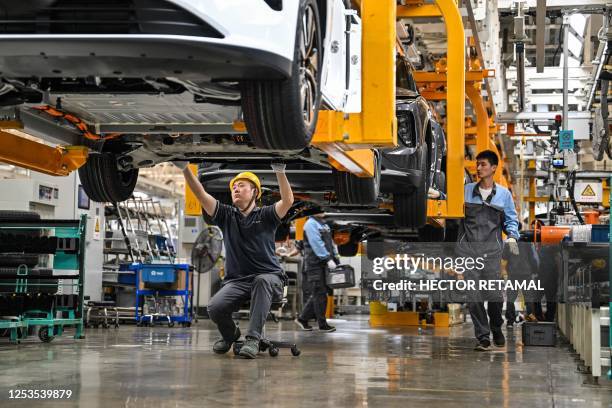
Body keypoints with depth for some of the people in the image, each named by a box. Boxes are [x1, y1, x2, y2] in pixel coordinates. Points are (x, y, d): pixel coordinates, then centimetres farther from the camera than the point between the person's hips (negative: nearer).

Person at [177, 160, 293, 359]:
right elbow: (201, 194, 3)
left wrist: (279, 171, -27)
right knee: (215, 307, -25)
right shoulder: (226, 215, 14)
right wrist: (185, 168, -9)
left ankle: (253, 338, -37)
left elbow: (288, 200, -14)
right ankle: (230, 334, 11)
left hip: (268, 278, -2)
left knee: (263, 281, -39)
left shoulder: (266, 215, 6)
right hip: (236, 281, 3)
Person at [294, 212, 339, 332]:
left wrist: (336, 258, 10)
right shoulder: (311, 224, -9)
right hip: (314, 265, -9)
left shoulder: (324, 224, 20)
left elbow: (330, 243, 20)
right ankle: (322, 325, 0)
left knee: (317, 295, 11)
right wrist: (328, 259, -22)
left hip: (324, 264, 9)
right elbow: (317, 244, -19)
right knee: (320, 294, -5)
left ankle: (302, 319, 20)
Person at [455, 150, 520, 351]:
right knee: (474, 295, -3)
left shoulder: (504, 194, 9)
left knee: (494, 294, -2)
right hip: (467, 249, 1)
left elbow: (511, 219, 13)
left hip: (491, 250, -1)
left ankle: (496, 329, 27)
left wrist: (512, 237, -4)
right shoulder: (466, 190, 10)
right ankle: (483, 337, 6)